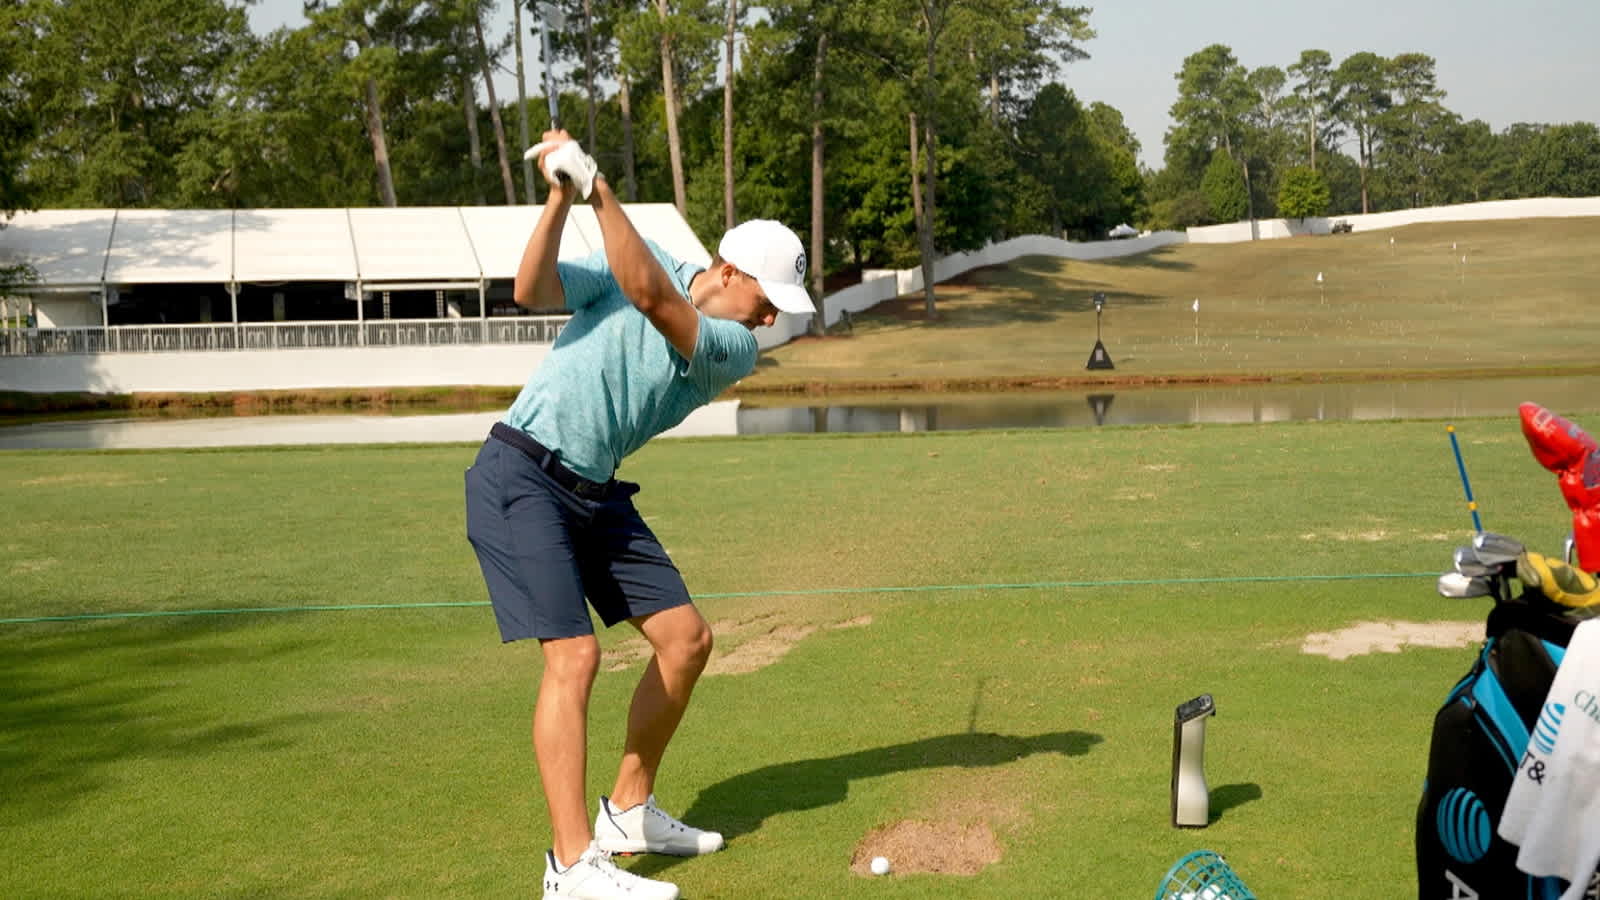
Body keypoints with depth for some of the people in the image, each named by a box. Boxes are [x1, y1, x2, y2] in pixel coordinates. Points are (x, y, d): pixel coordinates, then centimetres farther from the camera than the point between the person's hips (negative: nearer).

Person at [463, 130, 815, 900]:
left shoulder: (736, 351, -2)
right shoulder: (636, 262, -5)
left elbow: (652, 298, -20)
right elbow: (532, 291, -17)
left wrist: (600, 190, -25)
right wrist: (562, 196, -27)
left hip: (596, 493, 6)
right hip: (520, 478, -6)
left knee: (687, 639, 5)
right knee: (574, 654, -17)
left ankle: (629, 812, 22)